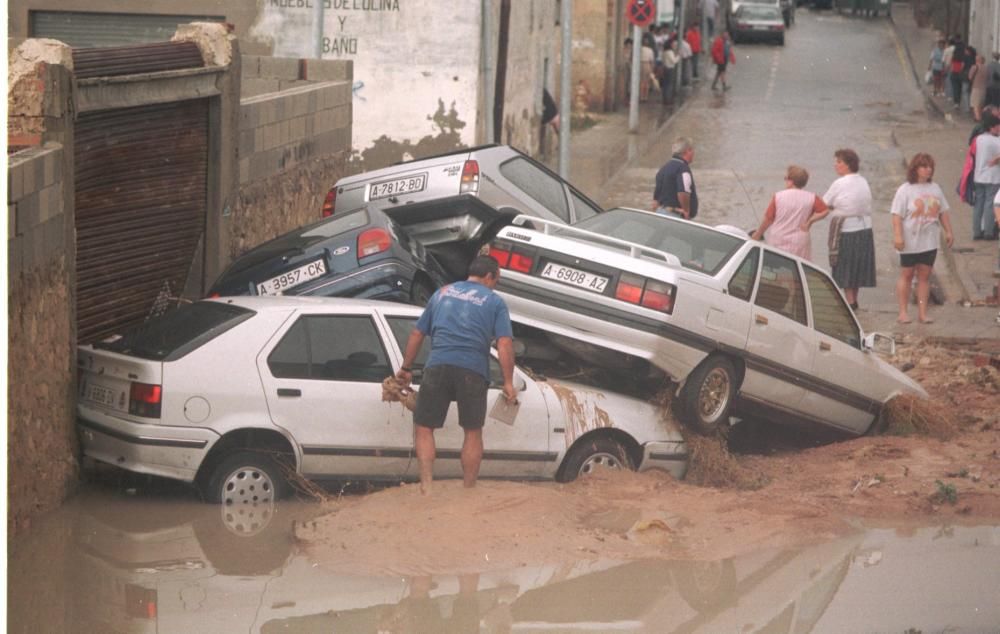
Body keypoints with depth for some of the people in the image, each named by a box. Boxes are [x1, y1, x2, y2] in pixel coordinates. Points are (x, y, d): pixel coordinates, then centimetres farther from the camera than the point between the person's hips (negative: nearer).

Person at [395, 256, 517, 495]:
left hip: (438, 367, 1)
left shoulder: (442, 293, 21)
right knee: (473, 432, 13)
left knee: (423, 428, 8)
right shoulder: (494, 302, 11)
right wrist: (508, 383, -1)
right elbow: (504, 343, -2)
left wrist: (406, 368, 30)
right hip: (473, 371, -1)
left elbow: (417, 334, 22)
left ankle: (427, 486, -6)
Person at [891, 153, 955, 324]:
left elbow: (943, 212, 15)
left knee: (924, 276, 6)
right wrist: (898, 237, -22)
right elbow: (897, 216, -14)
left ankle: (922, 313, 10)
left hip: (930, 242, 5)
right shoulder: (905, 190, -9)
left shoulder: (935, 188, 8)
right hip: (910, 242, -5)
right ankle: (903, 312, 9)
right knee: (906, 275, 4)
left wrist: (948, 232, 9)